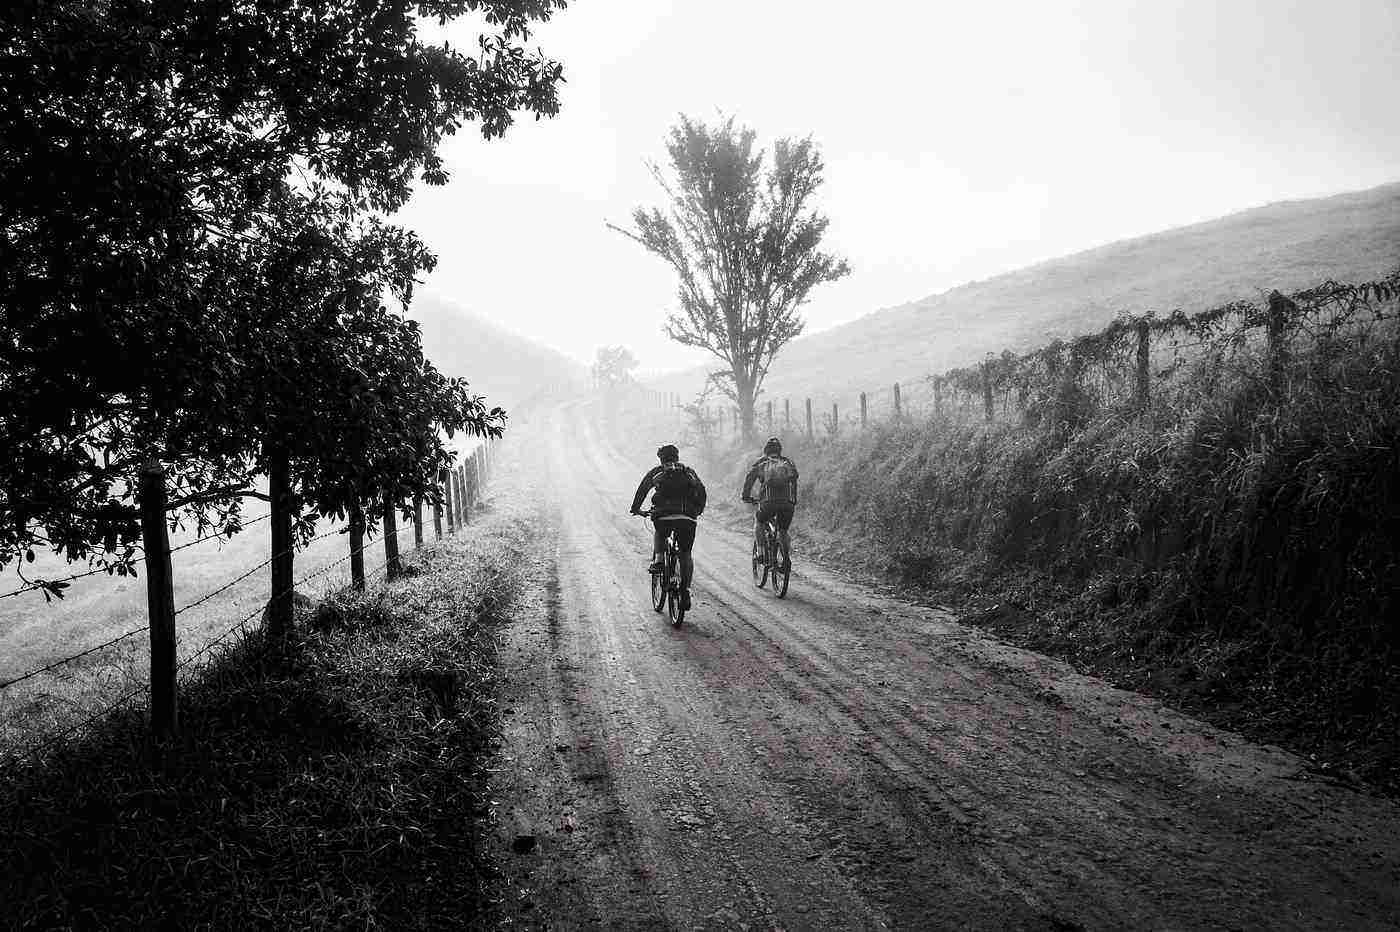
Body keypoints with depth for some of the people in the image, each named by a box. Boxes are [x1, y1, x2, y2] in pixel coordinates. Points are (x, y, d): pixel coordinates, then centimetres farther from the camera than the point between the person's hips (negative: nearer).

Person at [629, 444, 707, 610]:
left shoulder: (656, 471, 17)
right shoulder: (689, 471, 22)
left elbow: (642, 488, 15)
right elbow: (701, 489, 21)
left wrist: (636, 508, 25)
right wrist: (699, 509, 33)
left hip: (663, 516, -1)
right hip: (688, 518, 1)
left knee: (658, 533, 34)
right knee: (686, 554, 12)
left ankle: (657, 560, 11)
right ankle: (686, 590, -1)